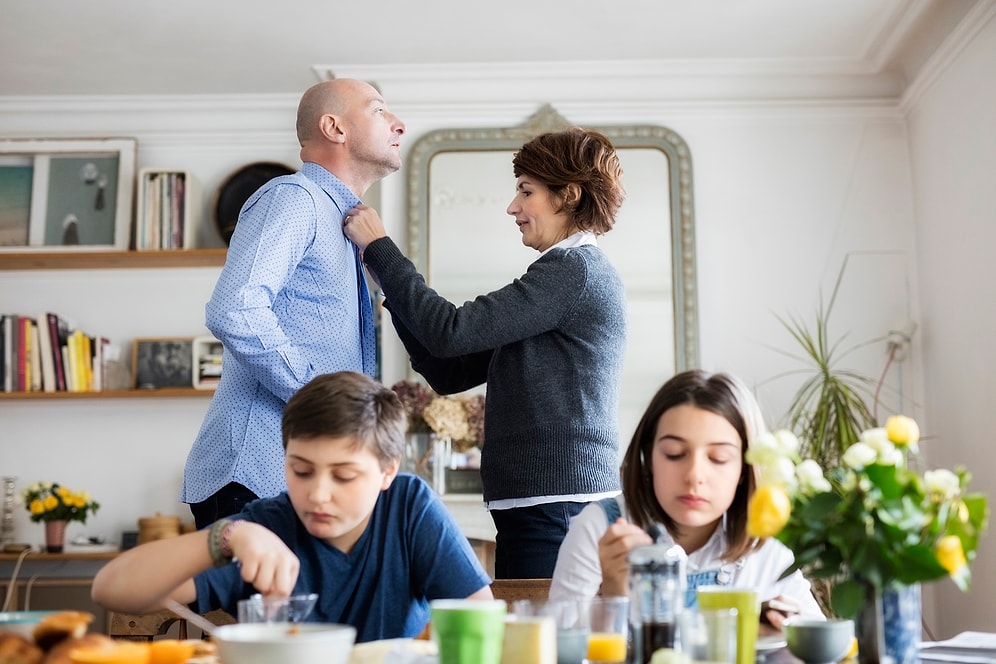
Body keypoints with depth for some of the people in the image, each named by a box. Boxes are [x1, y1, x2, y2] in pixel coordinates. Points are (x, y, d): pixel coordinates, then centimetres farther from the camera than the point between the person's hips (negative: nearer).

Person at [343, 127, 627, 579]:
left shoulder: (574, 269, -9)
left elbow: (451, 333, -16)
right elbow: (449, 373, 15)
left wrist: (378, 247, -6)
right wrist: (395, 288, 8)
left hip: (555, 503, -9)